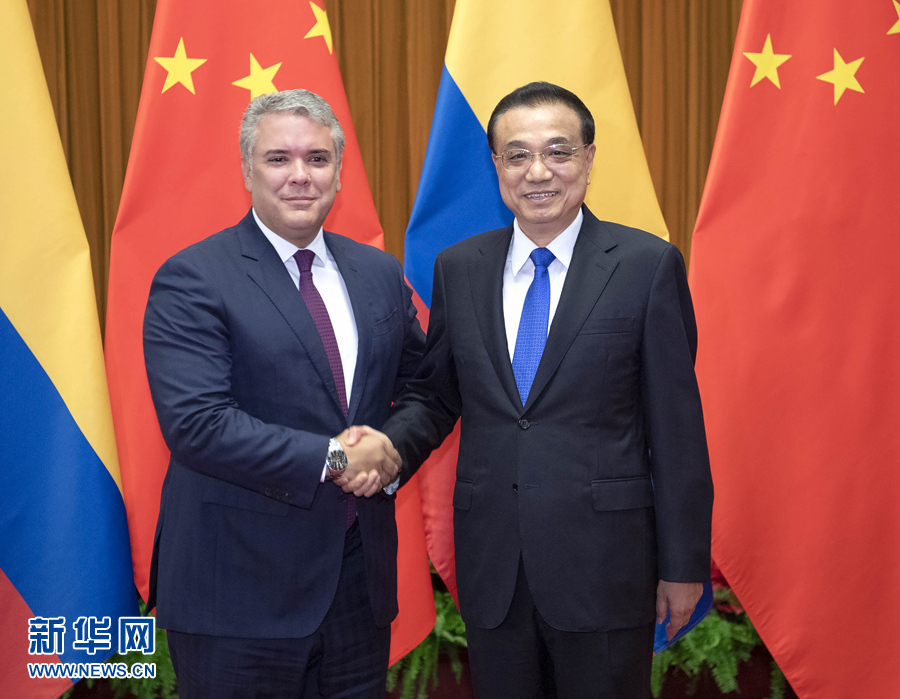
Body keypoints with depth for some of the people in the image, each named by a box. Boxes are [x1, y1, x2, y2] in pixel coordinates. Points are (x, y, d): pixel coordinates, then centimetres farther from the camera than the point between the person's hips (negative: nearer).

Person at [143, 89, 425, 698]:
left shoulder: (380, 274, 9)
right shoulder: (191, 280, -10)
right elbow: (196, 424, -19)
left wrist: (392, 449, -6)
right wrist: (333, 457, -17)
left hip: (360, 576, 5)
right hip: (240, 585, -5)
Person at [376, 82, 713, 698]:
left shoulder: (649, 265, -5)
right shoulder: (458, 268, 6)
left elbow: (676, 424, -5)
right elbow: (434, 394, 11)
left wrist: (683, 564, -3)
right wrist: (389, 445, -11)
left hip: (603, 560, -3)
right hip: (490, 561, 3)